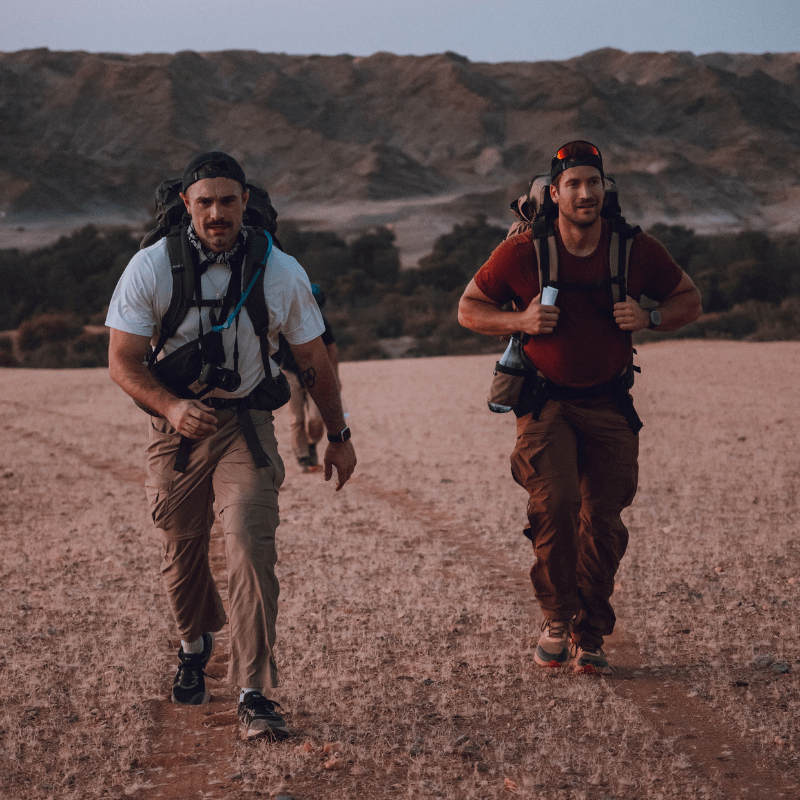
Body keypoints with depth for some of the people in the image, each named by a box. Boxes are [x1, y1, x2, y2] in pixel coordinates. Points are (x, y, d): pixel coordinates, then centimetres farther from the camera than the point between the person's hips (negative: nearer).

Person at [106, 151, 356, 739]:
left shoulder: (281, 272, -7)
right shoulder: (151, 267, -9)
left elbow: (314, 360, 6)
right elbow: (123, 361, -9)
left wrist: (338, 436, 14)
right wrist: (170, 405, -28)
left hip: (247, 425, -1)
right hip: (176, 422, 1)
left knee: (251, 546, -19)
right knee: (183, 550, 12)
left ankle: (255, 695, -15)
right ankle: (195, 644, 45)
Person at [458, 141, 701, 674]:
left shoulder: (637, 250, -3)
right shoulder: (522, 253, -8)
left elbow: (689, 300, 11)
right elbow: (469, 309, 4)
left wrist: (648, 318, -10)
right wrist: (520, 321, -15)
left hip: (609, 406, 2)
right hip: (546, 403, -2)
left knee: (603, 520, 1)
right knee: (555, 503, -22)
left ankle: (589, 635, 18)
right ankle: (557, 619, -2)